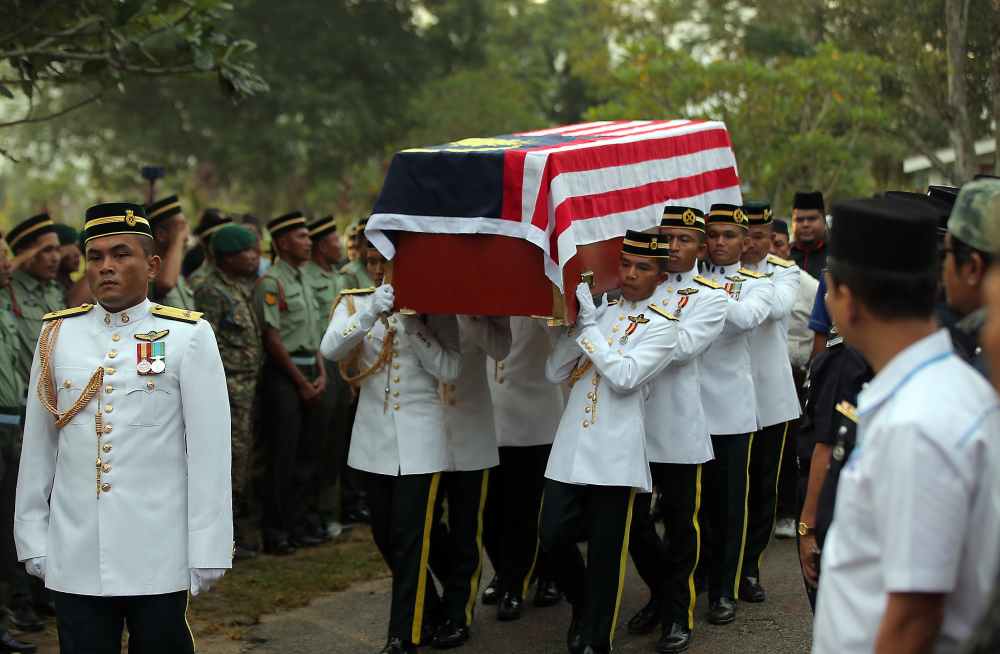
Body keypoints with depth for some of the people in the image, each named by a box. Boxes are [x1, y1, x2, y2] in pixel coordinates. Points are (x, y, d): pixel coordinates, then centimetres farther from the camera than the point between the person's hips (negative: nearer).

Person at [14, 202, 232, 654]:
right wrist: (32, 540, 8)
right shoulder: (57, 334, 6)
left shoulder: (189, 336, -2)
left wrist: (208, 551, -6)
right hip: (74, 561, 2)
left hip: (159, 559, -2)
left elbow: (209, 452, -4)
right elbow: (37, 447, 9)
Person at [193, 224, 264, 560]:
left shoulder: (247, 288, 16)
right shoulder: (212, 292, -11)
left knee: (244, 460, 12)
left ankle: (241, 531, 20)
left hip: (250, 387, 8)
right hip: (229, 388, -8)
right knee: (232, 459, -7)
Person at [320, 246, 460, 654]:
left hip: (420, 439, -3)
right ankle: (428, 611, 32)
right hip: (375, 436, 3)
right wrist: (370, 314, -29)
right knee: (384, 535, 12)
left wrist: (415, 328, -19)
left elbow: (451, 370, -10)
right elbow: (330, 349, -15)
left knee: (410, 537, -5)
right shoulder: (355, 304, 4)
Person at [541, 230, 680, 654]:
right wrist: (575, 323, -4)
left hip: (615, 452, -4)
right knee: (553, 534, 2)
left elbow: (624, 377, -17)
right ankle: (582, 606, 29)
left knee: (606, 550, 1)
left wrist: (590, 324, -14)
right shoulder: (597, 312, 13)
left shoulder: (662, 327, -1)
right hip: (571, 446, 4)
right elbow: (554, 373, 8)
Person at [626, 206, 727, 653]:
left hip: (678, 427, -3)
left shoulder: (710, 297, 0)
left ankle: (678, 612, 19)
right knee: (632, 517, 10)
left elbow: (682, 346, -16)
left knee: (680, 522, 6)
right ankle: (661, 592, 30)